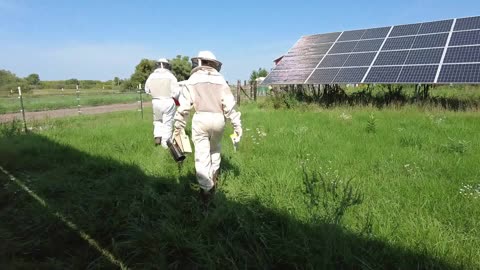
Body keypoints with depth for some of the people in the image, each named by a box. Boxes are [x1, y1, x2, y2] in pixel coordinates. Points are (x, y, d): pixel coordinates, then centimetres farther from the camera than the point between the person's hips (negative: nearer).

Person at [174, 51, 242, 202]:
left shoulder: (192, 80, 7)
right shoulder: (220, 79, 8)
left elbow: (183, 106, 2)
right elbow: (229, 104, -1)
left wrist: (178, 126, 8)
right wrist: (237, 125, 1)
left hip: (200, 118, -2)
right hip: (218, 119, 2)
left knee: (202, 156, 2)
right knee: (215, 149, 26)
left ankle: (206, 189, 1)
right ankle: (213, 177, 33)